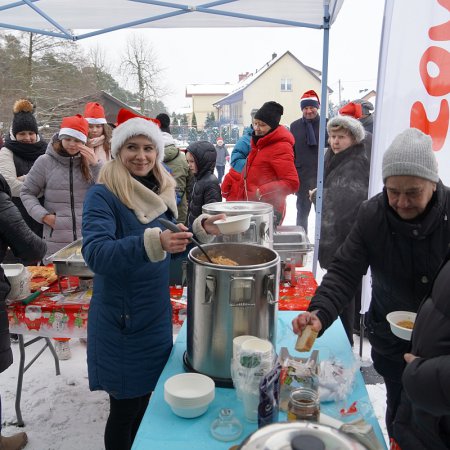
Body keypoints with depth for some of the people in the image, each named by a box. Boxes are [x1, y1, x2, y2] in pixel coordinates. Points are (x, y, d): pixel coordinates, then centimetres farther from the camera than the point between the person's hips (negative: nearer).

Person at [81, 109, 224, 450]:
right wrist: (152, 242, -45)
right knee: (125, 409, 9)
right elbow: (96, 254, -31)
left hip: (158, 316, 6)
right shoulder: (102, 196, -15)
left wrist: (200, 230, -5)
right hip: (120, 322, -6)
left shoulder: (165, 193, 4)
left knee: (147, 400, 21)